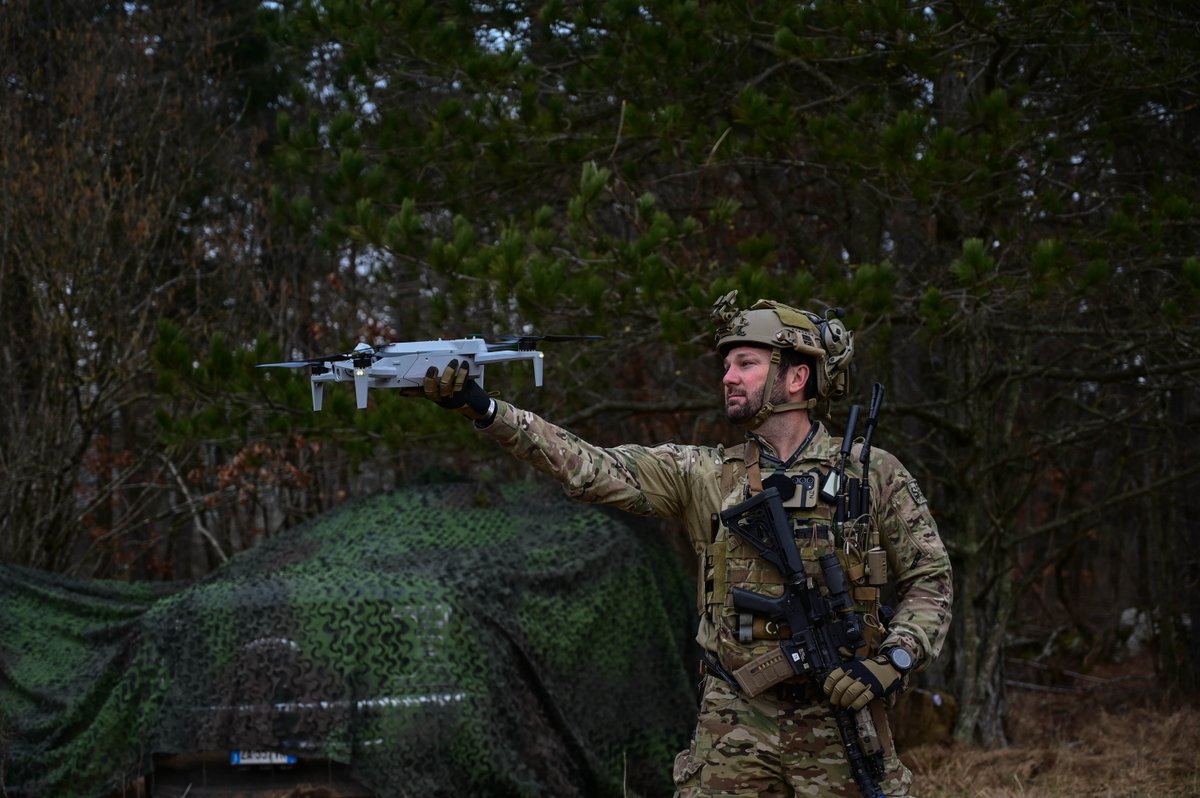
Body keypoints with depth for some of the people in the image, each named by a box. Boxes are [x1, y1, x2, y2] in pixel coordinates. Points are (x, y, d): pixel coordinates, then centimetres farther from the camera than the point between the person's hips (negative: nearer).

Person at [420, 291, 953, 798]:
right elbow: (589, 469, -3)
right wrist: (481, 408, -13)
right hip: (734, 728, 2)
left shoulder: (875, 476, 1)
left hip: (838, 724, -1)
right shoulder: (706, 476, 5)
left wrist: (892, 662, -11)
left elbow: (930, 580, 6)